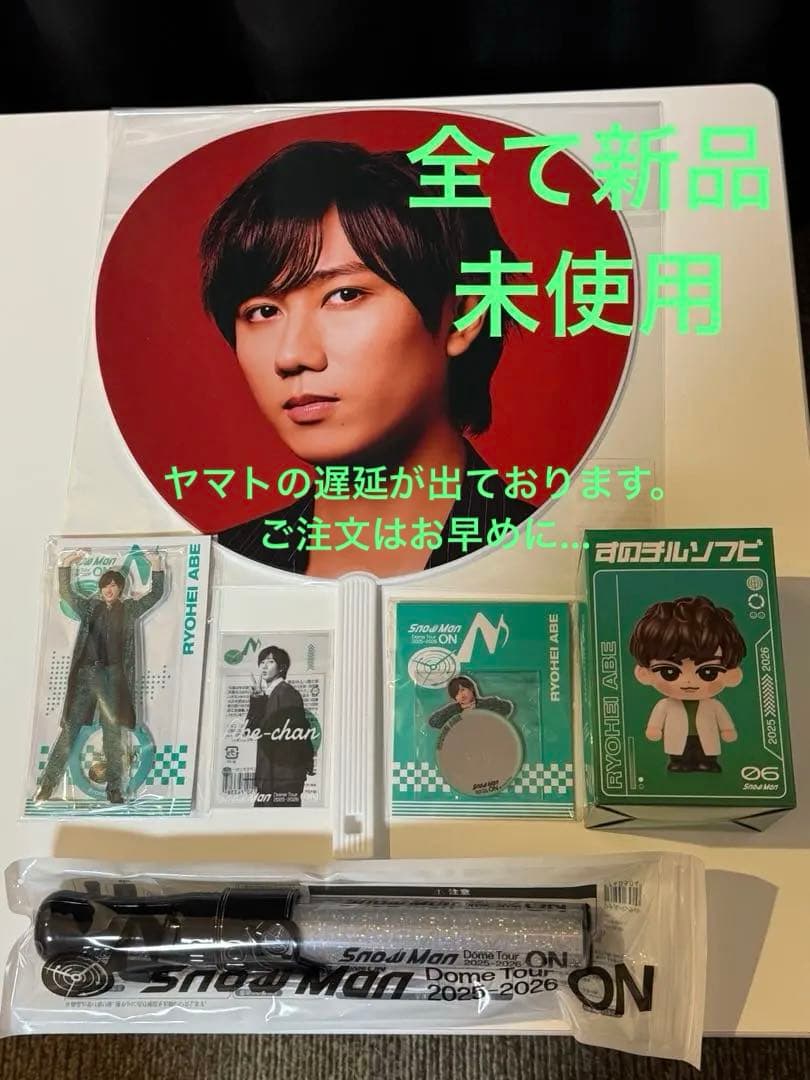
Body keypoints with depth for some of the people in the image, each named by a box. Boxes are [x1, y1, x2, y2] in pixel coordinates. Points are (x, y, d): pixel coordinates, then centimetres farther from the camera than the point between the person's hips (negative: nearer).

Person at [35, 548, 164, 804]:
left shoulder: (129, 610, 10)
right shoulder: (89, 606, 13)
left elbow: (156, 594, 4)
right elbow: (65, 592, 8)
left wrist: (156, 565, -7)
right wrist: (65, 565, -4)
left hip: (113, 676, -1)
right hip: (86, 673, 1)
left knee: (113, 734, 2)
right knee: (69, 730, 0)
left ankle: (115, 789, 5)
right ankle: (47, 785, 5)